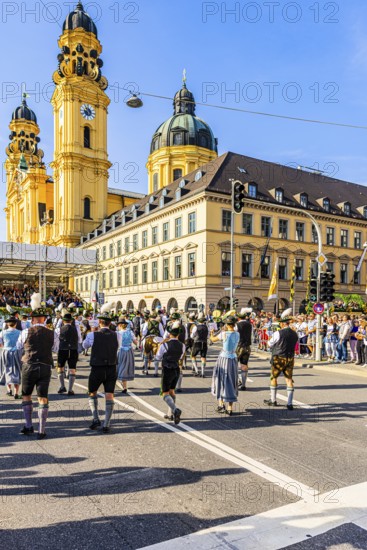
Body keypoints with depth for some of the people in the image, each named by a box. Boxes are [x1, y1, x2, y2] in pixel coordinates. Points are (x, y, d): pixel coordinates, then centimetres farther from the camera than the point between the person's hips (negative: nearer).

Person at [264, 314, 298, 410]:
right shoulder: (294, 334, 1)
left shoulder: (278, 333, -15)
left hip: (279, 358, -4)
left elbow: (270, 344, -2)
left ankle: (273, 400, 23)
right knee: (289, 379, 6)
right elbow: (294, 345, 14)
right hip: (290, 358, 4)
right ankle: (290, 403, 4)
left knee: (274, 378, 13)